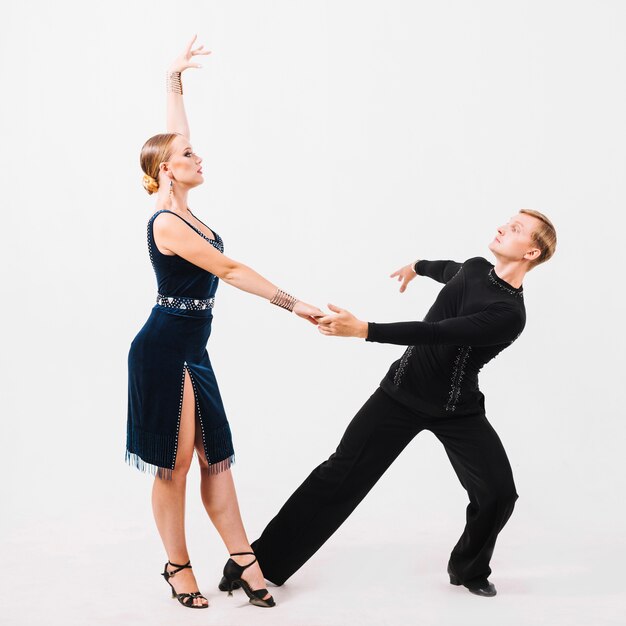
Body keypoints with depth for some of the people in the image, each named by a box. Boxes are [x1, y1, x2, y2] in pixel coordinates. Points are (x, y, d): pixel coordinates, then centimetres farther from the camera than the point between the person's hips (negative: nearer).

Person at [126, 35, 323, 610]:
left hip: (193, 349, 9)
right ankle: (178, 567, 14)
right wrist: (294, 304, -17)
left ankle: (242, 560, 12)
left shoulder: (183, 210, 8)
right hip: (164, 347, -9)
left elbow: (173, 136, 19)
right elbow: (231, 271, -18)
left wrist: (175, 81, 23)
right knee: (175, 461, 0)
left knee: (216, 454, 7)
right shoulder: (166, 224, -16)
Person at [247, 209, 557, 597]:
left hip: (458, 410, -4)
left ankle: (470, 569, 15)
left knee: (499, 493, -16)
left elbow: (435, 333, -32)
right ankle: (265, 562, 2)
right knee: (341, 475, -2)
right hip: (402, 391, 4)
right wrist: (418, 266, 44)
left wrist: (362, 330, -39)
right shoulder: (476, 268, -2)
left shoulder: (509, 315, -22)